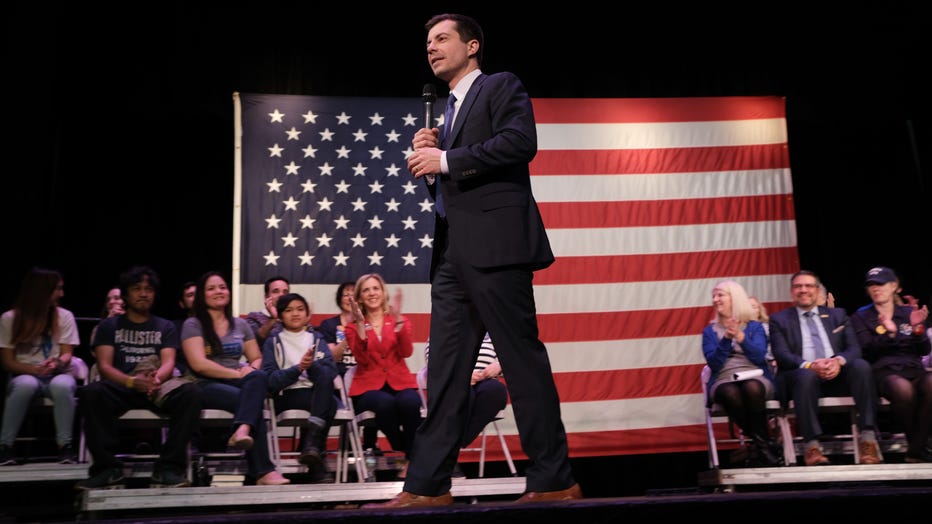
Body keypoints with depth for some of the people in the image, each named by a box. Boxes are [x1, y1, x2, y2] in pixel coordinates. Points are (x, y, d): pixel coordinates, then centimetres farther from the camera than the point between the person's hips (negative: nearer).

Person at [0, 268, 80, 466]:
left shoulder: (64, 316, 4)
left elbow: (67, 355, -1)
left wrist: (57, 363, -26)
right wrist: (35, 369, -21)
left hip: (57, 375, 1)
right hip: (25, 375, -1)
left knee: (62, 385, -37)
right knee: (26, 384, -38)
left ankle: (65, 446, -27)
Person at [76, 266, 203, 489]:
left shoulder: (165, 327, 19)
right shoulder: (110, 326, 17)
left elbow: (168, 363, 3)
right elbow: (104, 366, 2)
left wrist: (156, 378, -23)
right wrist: (132, 381, -20)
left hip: (157, 388, 1)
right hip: (121, 388, 0)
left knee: (191, 392, -32)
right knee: (92, 392, -35)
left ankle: (168, 467, -28)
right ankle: (108, 467, -25)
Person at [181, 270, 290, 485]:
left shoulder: (241, 325, 20)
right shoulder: (193, 325, 4)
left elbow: (257, 359, 17)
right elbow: (199, 364, -10)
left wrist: (251, 370, -8)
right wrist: (238, 374, -15)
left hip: (239, 384, 4)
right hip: (207, 387, -4)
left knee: (259, 377, -35)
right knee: (253, 400, -35)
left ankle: (242, 431, -58)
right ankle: (263, 471, -41)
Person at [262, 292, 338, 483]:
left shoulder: (317, 339, 17)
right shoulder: (273, 342, 11)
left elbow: (331, 372, 0)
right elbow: (270, 380, -4)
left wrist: (312, 366, -20)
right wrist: (297, 368, -18)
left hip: (318, 393, 2)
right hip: (287, 397, -2)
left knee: (325, 380, -33)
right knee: (329, 403, -32)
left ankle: (311, 444, -37)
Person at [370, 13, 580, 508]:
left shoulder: (502, 86, 4)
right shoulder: (448, 111, 27)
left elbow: (520, 141, -15)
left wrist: (445, 160, -13)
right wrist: (427, 157, 6)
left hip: (495, 244, -8)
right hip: (451, 253, 8)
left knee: (522, 358, -6)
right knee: (445, 370, 5)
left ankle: (553, 480, 2)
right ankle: (428, 485, 8)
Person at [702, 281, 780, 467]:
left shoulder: (755, 326, 13)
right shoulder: (710, 331, 15)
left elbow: (759, 356, -3)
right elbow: (713, 363, 1)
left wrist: (740, 336, -15)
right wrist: (726, 339, -11)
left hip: (755, 379, 0)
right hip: (724, 381, 0)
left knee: (751, 388, -38)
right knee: (730, 394, -37)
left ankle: (760, 444, -19)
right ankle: (762, 442, -17)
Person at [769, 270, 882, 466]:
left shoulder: (837, 315, 21)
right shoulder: (779, 320, 13)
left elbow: (854, 348, 9)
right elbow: (782, 355, -2)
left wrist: (839, 361, -16)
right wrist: (810, 365, -23)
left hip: (837, 377, 3)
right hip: (803, 376, -3)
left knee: (861, 365, -28)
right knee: (806, 375, -37)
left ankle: (868, 439, -31)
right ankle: (812, 446, -39)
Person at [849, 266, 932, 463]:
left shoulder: (909, 313, 21)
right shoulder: (861, 318, 14)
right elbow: (867, 352, -1)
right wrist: (889, 333, -16)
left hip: (914, 368, 2)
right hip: (884, 371, -2)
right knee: (902, 388, -39)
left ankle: (916, 448, -24)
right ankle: (915, 443, -15)